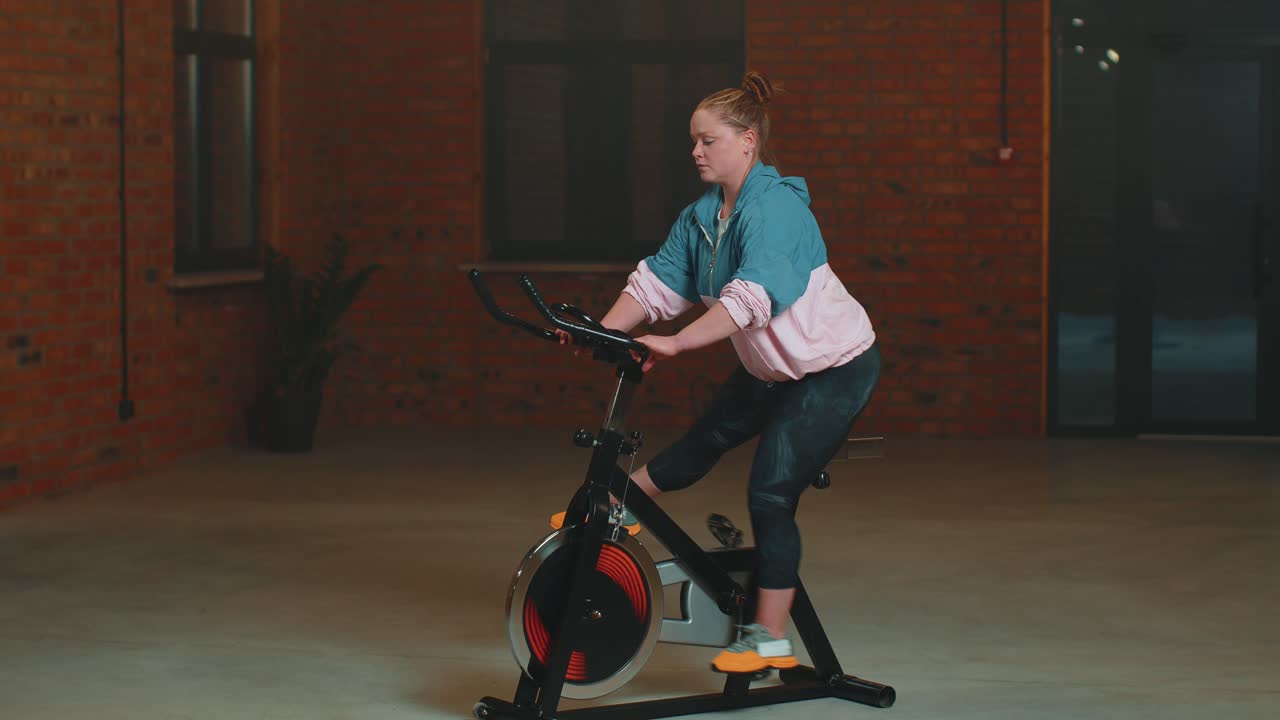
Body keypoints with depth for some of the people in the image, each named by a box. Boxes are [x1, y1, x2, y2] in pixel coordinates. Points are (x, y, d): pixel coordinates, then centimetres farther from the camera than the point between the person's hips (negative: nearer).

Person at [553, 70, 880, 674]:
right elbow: (656, 281, -3)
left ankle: (770, 638, -3)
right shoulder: (702, 216, 2)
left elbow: (752, 296, -38)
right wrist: (603, 331, -18)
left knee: (771, 492, -10)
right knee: (706, 439, 15)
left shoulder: (775, 209, -25)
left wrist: (675, 344, -46)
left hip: (834, 368, -8)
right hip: (772, 368, 8)